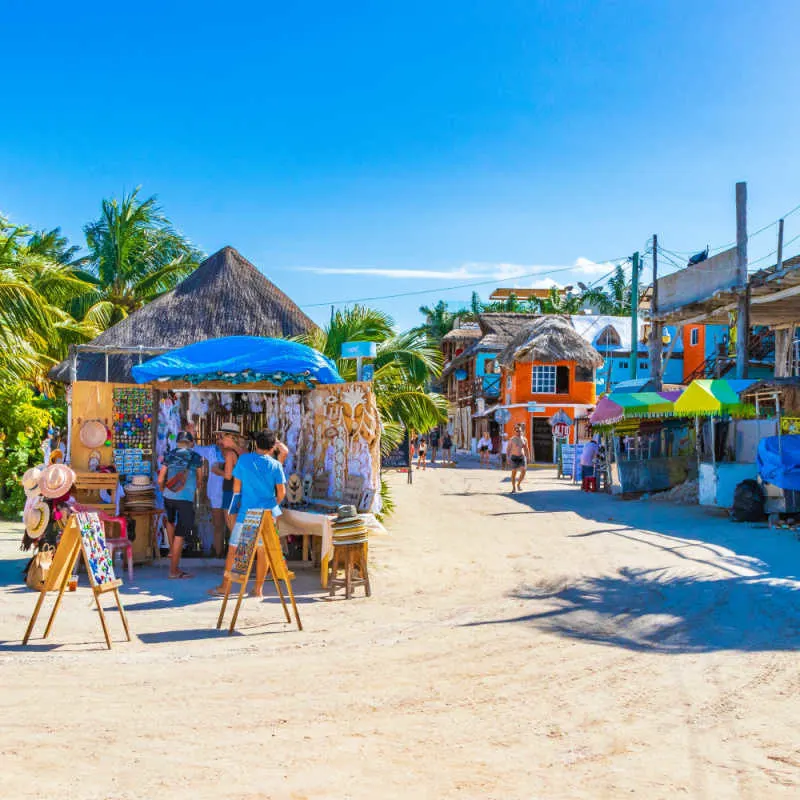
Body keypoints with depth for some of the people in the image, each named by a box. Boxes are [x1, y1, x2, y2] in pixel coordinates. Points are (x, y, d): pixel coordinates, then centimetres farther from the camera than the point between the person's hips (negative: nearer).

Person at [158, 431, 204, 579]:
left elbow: (160, 480, 5)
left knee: (170, 521, 35)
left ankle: (172, 550, 36)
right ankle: (174, 570, 0)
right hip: (186, 499, -3)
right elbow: (199, 479, 13)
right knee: (180, 534, -1)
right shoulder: (196, 457, 1)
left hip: (169, 497, 3)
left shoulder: (169, 456, 5)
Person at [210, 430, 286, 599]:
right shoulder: (275, 465, -2)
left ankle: (225, 587, 12)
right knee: (262, 551, 9)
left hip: (246, 512, -1)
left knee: (233, 549, 8)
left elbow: (236, 487, 3)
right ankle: (258, 590, 13)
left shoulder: (244, 460, -2)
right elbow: (281, 492, 1)